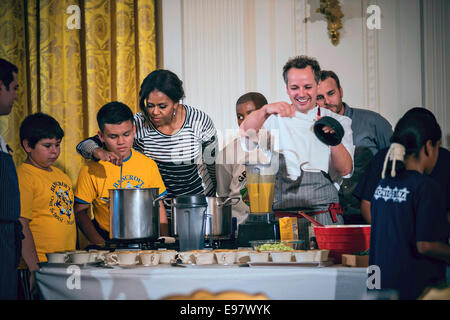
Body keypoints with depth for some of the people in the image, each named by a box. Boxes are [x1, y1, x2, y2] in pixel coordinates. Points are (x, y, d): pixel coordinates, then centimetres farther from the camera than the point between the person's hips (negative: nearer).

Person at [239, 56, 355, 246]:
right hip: (283, 215, 0)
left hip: (324, 215, 0)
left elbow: (345, 170, 0)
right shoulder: (277, 119, 13)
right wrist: (266, 110, -25)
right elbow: (246, 132, -7)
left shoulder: (338, 122, 12)